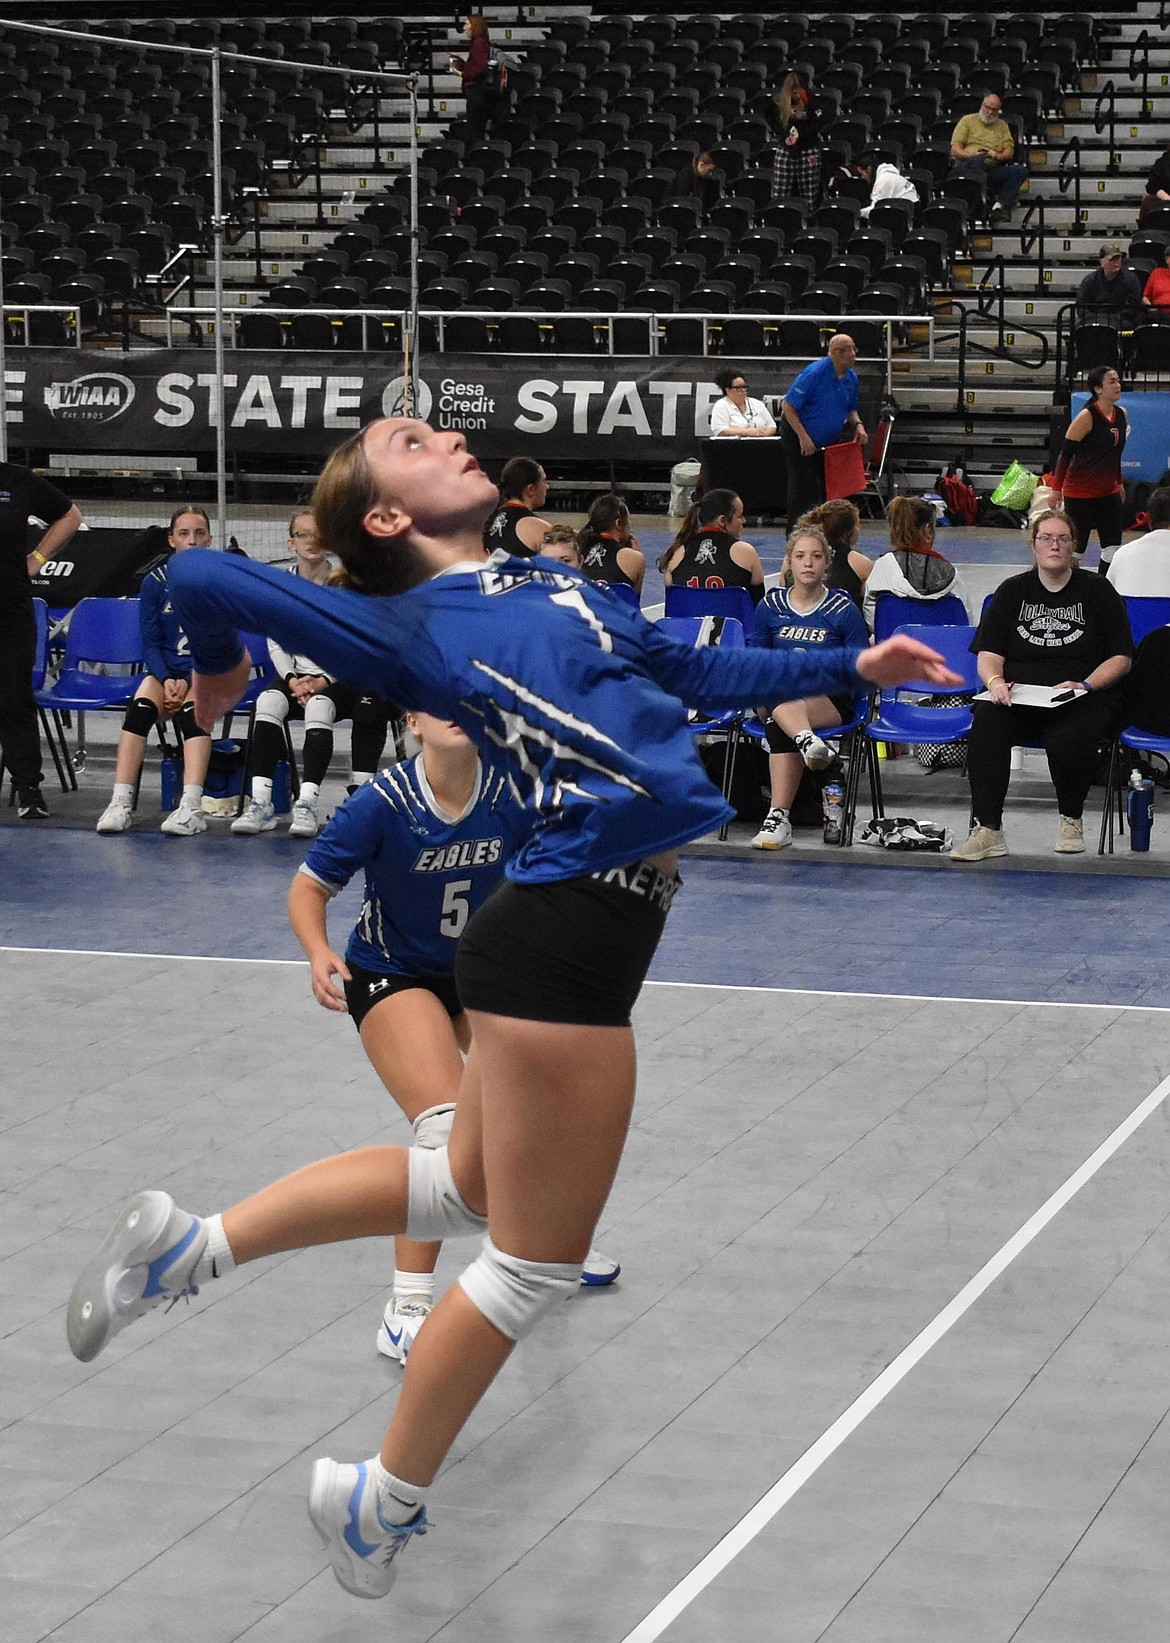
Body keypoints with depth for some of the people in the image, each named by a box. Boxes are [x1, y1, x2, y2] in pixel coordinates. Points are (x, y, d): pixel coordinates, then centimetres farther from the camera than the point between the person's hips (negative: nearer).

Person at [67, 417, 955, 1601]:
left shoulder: (559, 586, 16)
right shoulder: (407, 627, -6)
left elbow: (697, 674, 25)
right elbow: (204, 579, -9)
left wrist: (850, 669, 22)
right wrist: (220, 674, 10)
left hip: (584, 928, 8)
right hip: (563, 937, -8)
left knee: (463, 1189, 22)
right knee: (536, 1262, 4)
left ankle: (192, 1244, 28)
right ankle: (383, 1503, 19)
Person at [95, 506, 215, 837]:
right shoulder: (155, 582, 4)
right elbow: (150, 644, 5)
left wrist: (187, 682, -14)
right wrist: (167, 681, -14)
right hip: (166, 670, 2)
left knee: (193, 707, -34)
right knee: (141, 706, -29)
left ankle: (191, 807, -46)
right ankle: (121, 803, -35)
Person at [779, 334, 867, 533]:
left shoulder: (851, 377, 0)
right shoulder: (815, 373, -23)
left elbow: (850, 409, 16)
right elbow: (788, 406, -22)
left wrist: (858, 424, -7)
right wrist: (803, 437, -26)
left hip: (828, 441, 7)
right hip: (797, 439, -7)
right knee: (804, 489, -9)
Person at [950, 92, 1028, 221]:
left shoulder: (1002, 125, 24)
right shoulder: (968, 120, 14)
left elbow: (1009, 151, 12)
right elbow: (955, 150, 4)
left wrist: (997, 156, -11)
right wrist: (972, 155, -16)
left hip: (993, 169, 4)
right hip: (967, 169, -3)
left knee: (1020, 170, -24)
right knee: (977, 160, -40)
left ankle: (1000, 204, -40)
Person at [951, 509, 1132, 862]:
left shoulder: (1097, 591, 10)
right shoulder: (1013, 591, 16)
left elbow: (1121, 658, 5)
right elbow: (988, 652, 9)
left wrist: (1084, 685, -12)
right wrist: (995, 681, -15)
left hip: (1085, 699, -2)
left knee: (1068, 738, -37)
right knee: (986, 723, -33)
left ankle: (1071, 820, -7)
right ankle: (986, 830, -33)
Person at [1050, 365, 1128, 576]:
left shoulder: (1121, 414, 6)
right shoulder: (1087, 417, -15)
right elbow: (1066, 453, -14)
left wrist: (1119, 482, 24)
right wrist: (1056, 488, -16)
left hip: (1109, 493, 7)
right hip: (1080, 493, -7)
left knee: (1113, 549, 2)